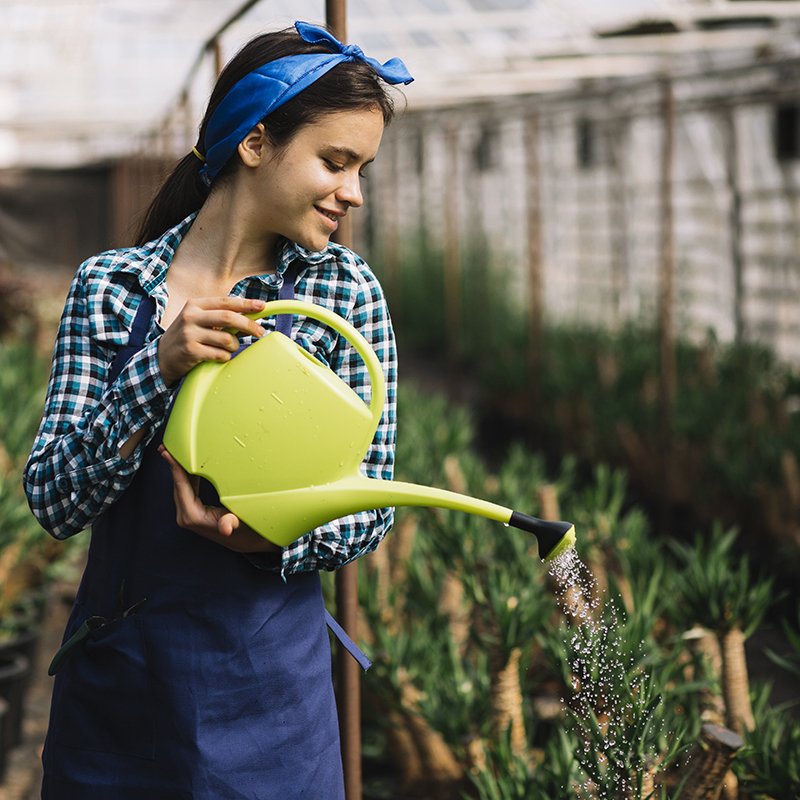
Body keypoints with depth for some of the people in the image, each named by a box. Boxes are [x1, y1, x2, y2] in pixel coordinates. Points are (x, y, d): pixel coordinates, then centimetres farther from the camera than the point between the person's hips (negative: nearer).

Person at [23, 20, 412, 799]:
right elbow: (53, 501, -8)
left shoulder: (343, 291, -3)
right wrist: (161, 366, -21)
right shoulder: (111, 284, -3)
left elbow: (368, 508, -2)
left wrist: (269, 538, -22)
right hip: (110, 678, 1)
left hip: (264, 684, 0)